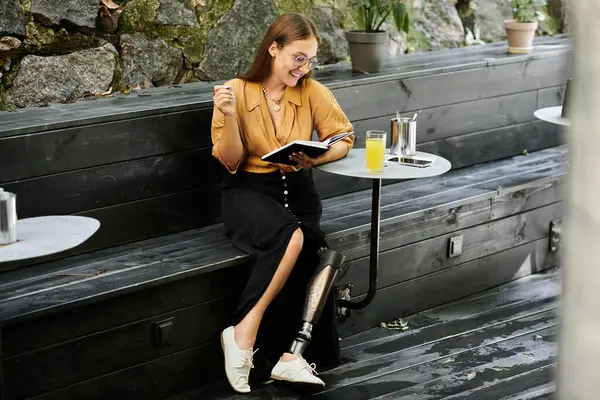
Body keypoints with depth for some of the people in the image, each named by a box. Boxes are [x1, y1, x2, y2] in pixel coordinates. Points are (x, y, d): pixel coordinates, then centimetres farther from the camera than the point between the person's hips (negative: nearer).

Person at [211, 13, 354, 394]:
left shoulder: (313, 92, 0)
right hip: (248, 191, -3)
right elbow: (231, 162, -4)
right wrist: (230, 116, -21)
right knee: (291, 237, -34)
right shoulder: (237, 91, -5)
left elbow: (343, 138, 7)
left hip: (298, 190, 3)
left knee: (299, 251, -30)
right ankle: (274, 347, -24)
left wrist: (313, 159, -13)